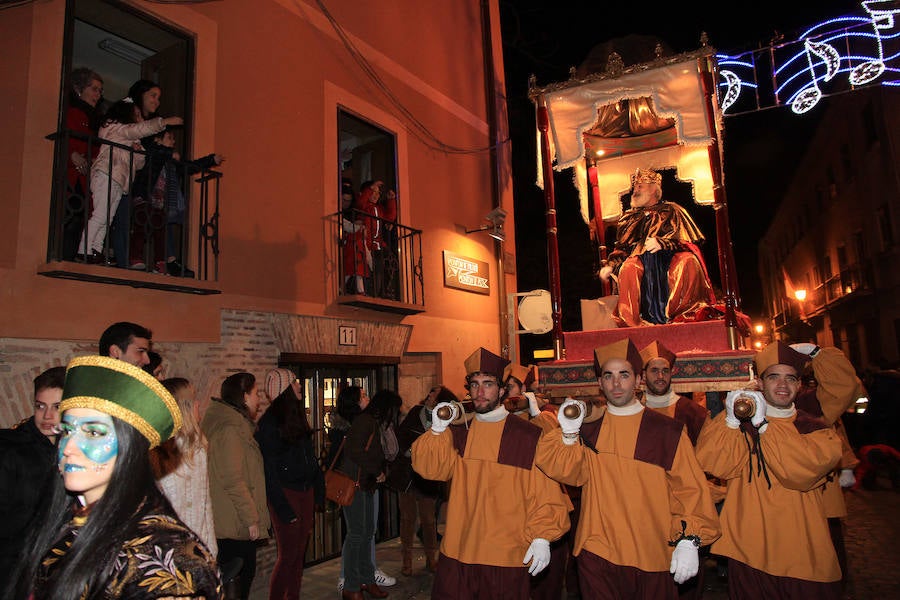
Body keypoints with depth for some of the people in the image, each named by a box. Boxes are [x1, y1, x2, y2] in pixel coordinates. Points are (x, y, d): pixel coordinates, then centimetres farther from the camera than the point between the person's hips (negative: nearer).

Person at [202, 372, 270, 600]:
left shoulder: (236, 425, 13)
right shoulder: (231, 429, -19)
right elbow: (233, 481, -23)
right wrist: (251, 519, -17)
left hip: (228, 524, 10)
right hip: (235, 525, -10)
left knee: (245, 573, 16)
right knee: (241, 580, 0)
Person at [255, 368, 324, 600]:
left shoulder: (297, 417, 12)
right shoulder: (270, 422, -13)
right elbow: (269, 469, -15)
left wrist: (318, 492, 11)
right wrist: (283, 509, -16)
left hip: (305, 493, 8)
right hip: (286, 494, -7)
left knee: (299, 554, 12)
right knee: (288, 555, -2)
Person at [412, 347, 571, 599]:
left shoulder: (528, 436, -6)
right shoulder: (458, 432, 6)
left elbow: (546, 491, -5)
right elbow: (430, 468, -3)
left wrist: (542, 537, -10)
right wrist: (437, 430, -15)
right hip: (457, 552, 3)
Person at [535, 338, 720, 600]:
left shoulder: (668, 432, -2)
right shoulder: (588, 430, 4)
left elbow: (689, 489, -2)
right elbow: (570, 472, -6)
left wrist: (689, 540, -8)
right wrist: (569, 433, -17)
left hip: (652, 558, -1)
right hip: (596, 553, 2)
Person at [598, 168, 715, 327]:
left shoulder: (671, 210, 18)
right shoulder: (630, 217, 28)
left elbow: (685, 237, 2)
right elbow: (621, 246, 22)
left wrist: (661, 242, -19)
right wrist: (610, 265, 2)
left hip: (669, 255, -1)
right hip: (642, 258, 1)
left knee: (688, 261, -34)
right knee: (628, 268, -34)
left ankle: (682, 316, -33)